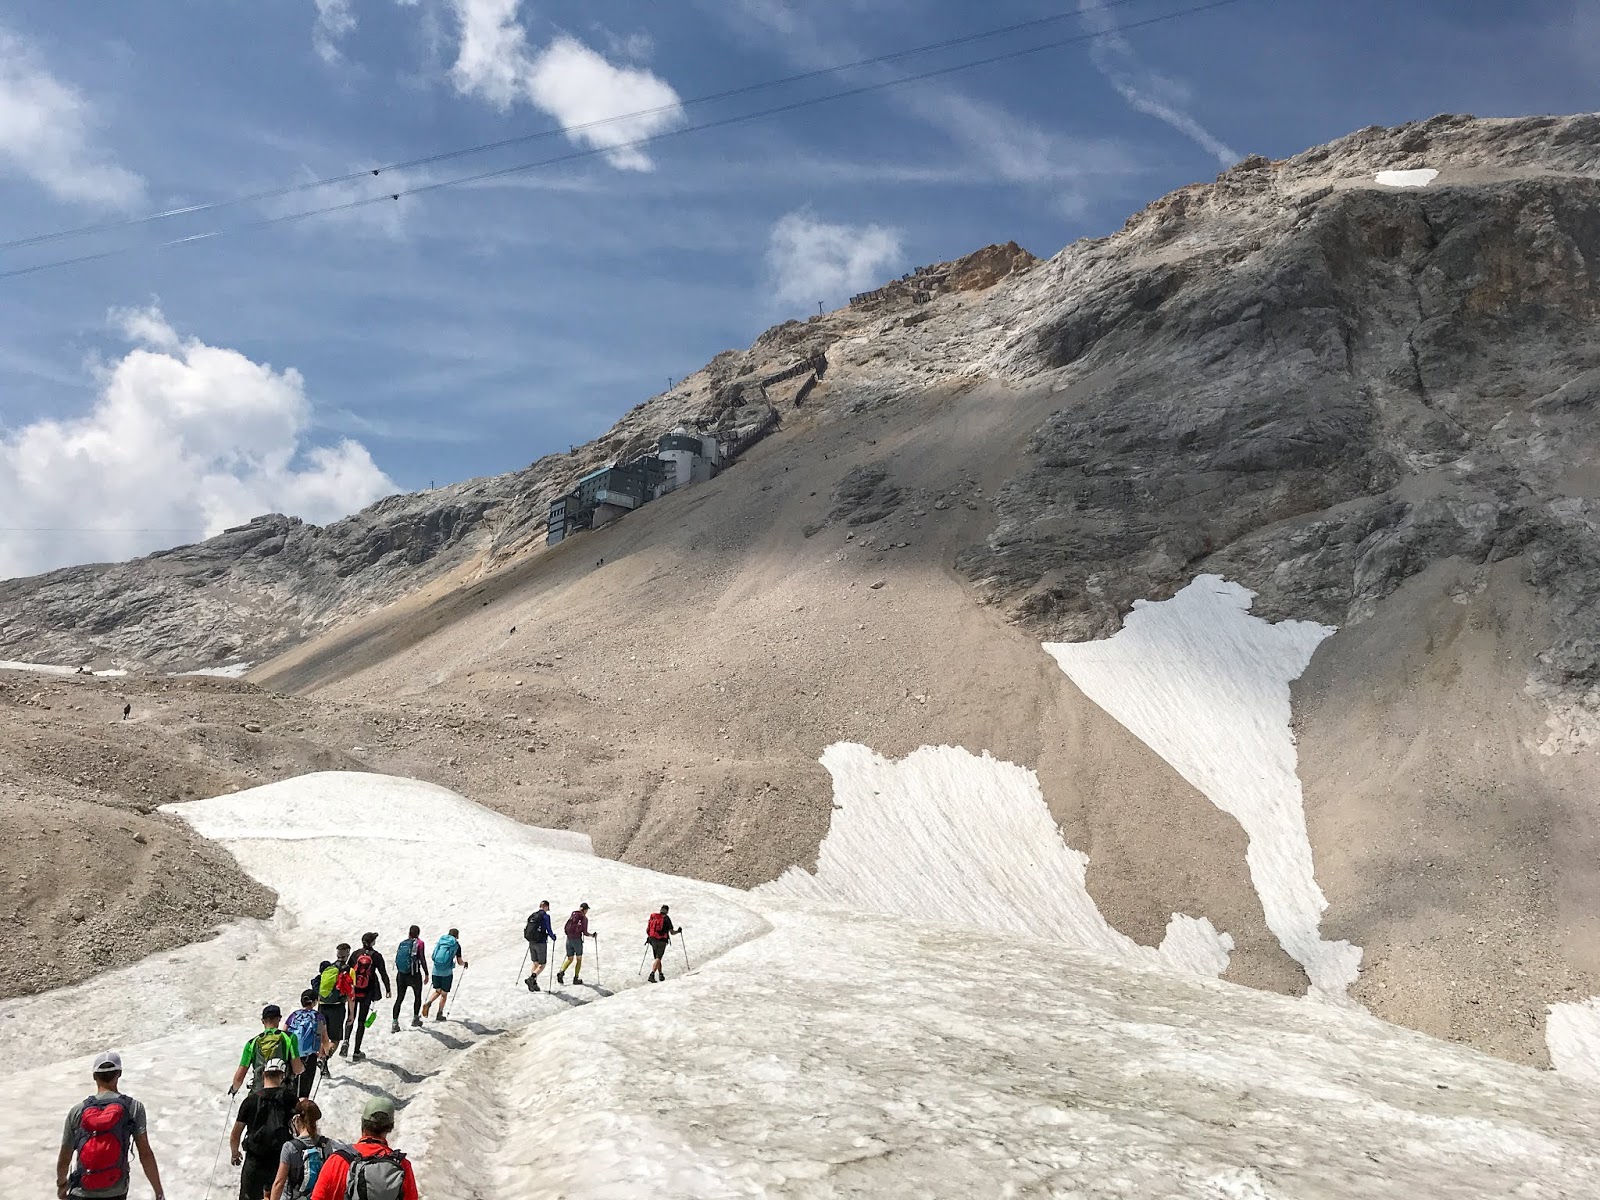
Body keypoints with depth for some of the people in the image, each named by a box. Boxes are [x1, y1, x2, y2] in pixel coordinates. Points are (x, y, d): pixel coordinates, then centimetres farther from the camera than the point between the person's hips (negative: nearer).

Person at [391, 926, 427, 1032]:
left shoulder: (402, 943, 7)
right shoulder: (419, 943, -7)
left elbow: (397, 959, 8)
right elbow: (422, 959, -10)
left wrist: (399, 973, 18)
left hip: (401, 975, 4)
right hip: (414, 975, -4)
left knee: (399, 998, 9)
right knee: (418, 996, 18)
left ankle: (394, 1023, 3)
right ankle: (415, 1019, 28)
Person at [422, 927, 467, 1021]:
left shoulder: (440, 941, 9)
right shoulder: (456, 945, -1)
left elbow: (434, 956, 17)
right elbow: (460, 962, 3)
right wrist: (465, 963, 25)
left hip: (436, 970, 3)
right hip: (447, 972, -3)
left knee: (438, 991, 19)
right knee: (444, 993, 10)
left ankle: (427, 1003, -5)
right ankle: (440, 1014, 13)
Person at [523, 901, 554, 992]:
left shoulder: (532, 916, 8)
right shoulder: (545, 916, -11)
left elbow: (526, 929, 13)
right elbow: (549, 930, -12)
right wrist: (553, 937, 8)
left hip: (531, 943, 6)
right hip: (541, 943, -6)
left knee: (535, 963, 18)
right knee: (542, 965, 3)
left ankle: (534, 983, 15)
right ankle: (531, 978, -18)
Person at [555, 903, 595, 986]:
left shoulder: (572, 916, 9)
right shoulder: (584, 918, -5)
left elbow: (564, 928, 10)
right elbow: (585, 933, -9)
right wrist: (592, 935, 9)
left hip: (569, 939, 4)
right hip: (577, 940, -4)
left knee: (570, 959, 13)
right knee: (579, 959, 12)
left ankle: (561, 972, -10)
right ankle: (576, 978, 9)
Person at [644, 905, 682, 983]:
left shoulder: (652, 917, 8)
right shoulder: (666, 918, -4)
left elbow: (647, 930, 11)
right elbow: (672, 932, -1)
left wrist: (649, 937, 29)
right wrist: (678, 931, 18)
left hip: (653, 940, 4)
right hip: (662, 941, -4)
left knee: (657, 958, 19)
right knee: (658, 958, -8)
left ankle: (660, 974, 25)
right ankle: (652, 975, -24)